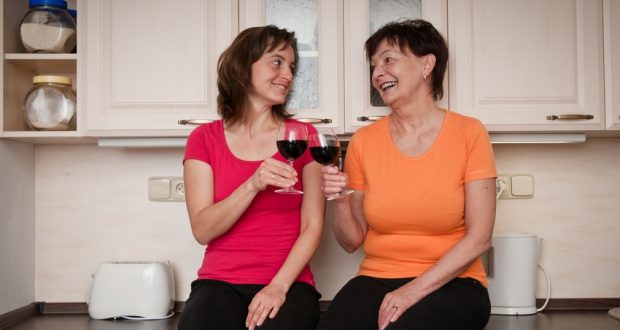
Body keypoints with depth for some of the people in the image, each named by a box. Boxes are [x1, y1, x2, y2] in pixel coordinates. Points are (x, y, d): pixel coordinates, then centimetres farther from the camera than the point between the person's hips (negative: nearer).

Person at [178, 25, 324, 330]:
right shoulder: (204, 138, 5)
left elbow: (312, 226, 0)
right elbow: (202, 231, -5)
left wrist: (279, 286, -14)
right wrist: (253, 185, -19)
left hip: (288, 283, 0)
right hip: (220, 283, 0)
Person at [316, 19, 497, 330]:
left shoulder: (468, 133, -3)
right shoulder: (364, 141, 4)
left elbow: (479, 238, -7)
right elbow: (352, 241, 7)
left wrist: (415, 290, -16)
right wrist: (341, 200, -13)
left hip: (450, 283, -2)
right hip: (376, 279, 2)